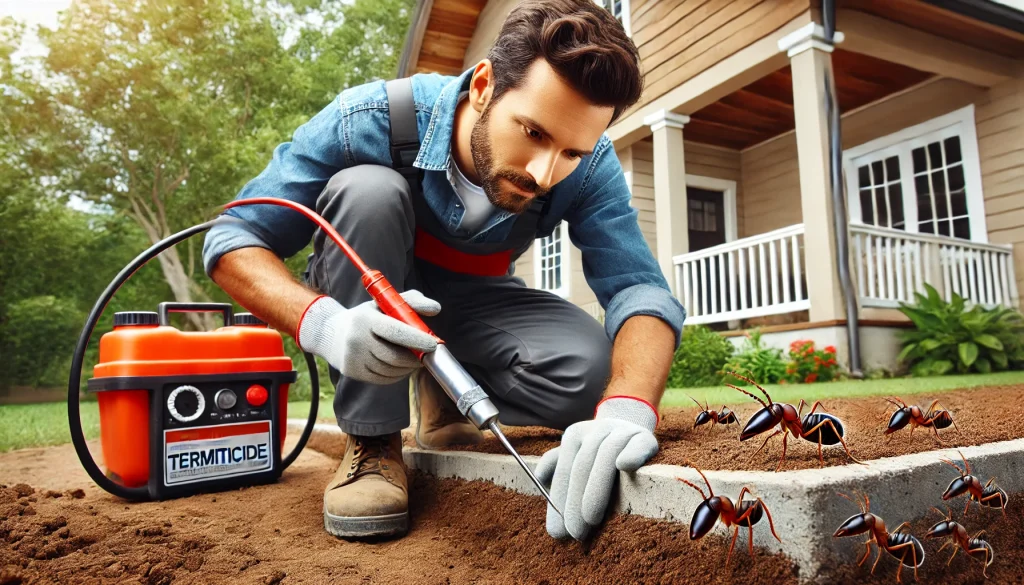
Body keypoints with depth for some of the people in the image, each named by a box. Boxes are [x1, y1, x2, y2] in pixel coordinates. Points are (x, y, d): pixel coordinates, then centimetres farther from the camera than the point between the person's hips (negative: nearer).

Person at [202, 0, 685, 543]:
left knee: (587, 370, -27)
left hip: (474, 302, 1)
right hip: (365, 301, 0)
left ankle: (444, 400, 5)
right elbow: (233, 240, -24)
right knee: (368, 188, -32)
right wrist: (323, 323, -45)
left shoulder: (588, 168, -22)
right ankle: (371, 441, -19)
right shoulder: (371, 121, -28)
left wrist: (627, 409, -50)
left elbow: (640, 289, -29)